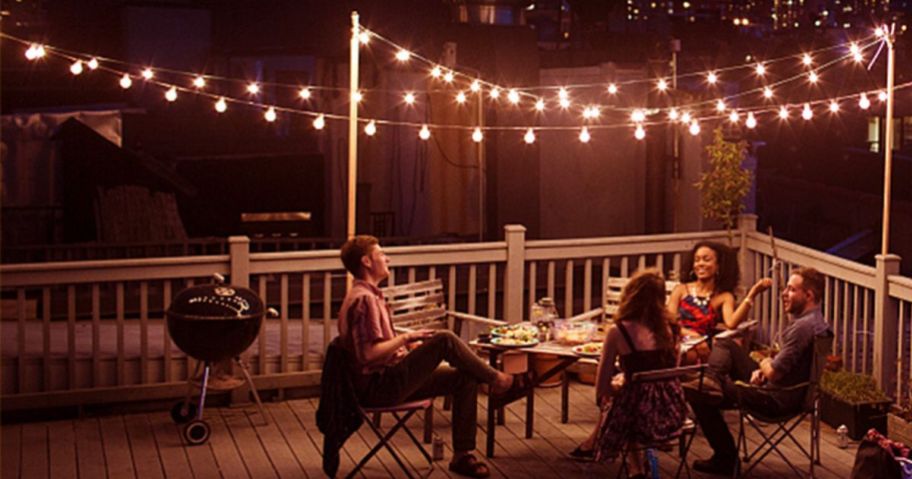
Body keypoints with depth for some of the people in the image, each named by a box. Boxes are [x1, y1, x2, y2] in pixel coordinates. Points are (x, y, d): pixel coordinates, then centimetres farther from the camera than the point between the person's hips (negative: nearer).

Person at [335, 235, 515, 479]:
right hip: (377, 387, -11)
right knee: (445, 340, -19)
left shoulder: (369, 295, 18)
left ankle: (462, 455, 3)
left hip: (390, 379, 11)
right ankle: (497, 380, 1)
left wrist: (410, 343, 10)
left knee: (464, 378, 2)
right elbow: (368, 354, -25)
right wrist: (406, 337, -16)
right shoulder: (363, 299, -17)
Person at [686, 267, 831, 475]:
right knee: (725, 344, 16)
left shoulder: (803, 326, -25)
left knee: (697, 394, -7)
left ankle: (726, 457, 5)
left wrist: (764, 364, -1)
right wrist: (763, 369, 2)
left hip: (778, 398, -10)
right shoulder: (812, 319, 8)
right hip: (780, 384, 10)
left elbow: (773, 372, -24)